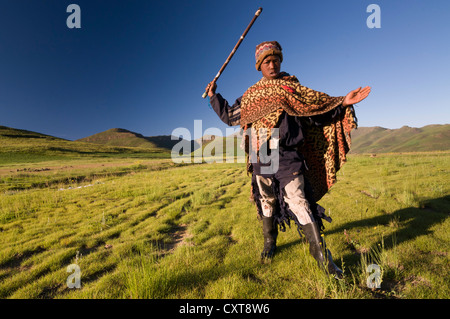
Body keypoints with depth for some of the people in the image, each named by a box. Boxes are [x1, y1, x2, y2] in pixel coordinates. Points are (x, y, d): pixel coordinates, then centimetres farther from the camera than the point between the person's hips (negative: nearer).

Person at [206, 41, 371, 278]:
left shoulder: (292, 88, 9)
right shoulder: (250, 95, 15)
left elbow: (318, 110, 8)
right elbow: (229, 116, 23)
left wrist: (342, 104, -5)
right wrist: (214, 97, 24)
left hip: (287, 157, -2)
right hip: (261, 159, 3)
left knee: (298, 202, -9)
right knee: (267, 203, 14)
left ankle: (321, 254, 6)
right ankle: (269, 243, 35)